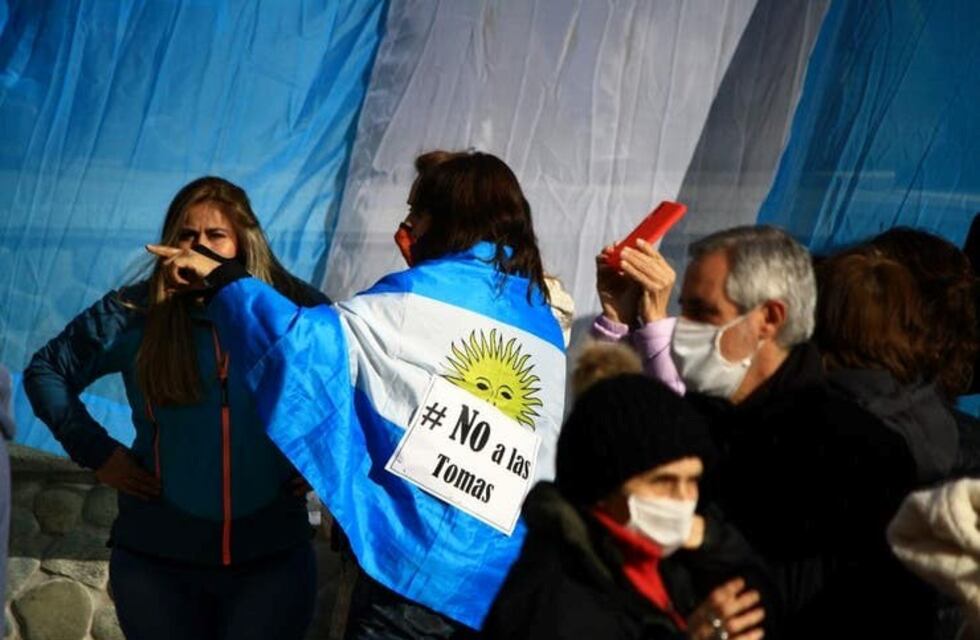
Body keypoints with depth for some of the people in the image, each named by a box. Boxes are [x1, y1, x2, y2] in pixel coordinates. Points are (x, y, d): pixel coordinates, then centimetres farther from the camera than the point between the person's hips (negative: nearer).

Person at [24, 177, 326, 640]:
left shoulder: (297, 310, -3)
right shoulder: (134, 315, -3)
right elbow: (45, 372, 7)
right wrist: (96, 451, -2)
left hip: (272, 554, 0)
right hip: (157, 554, 0)